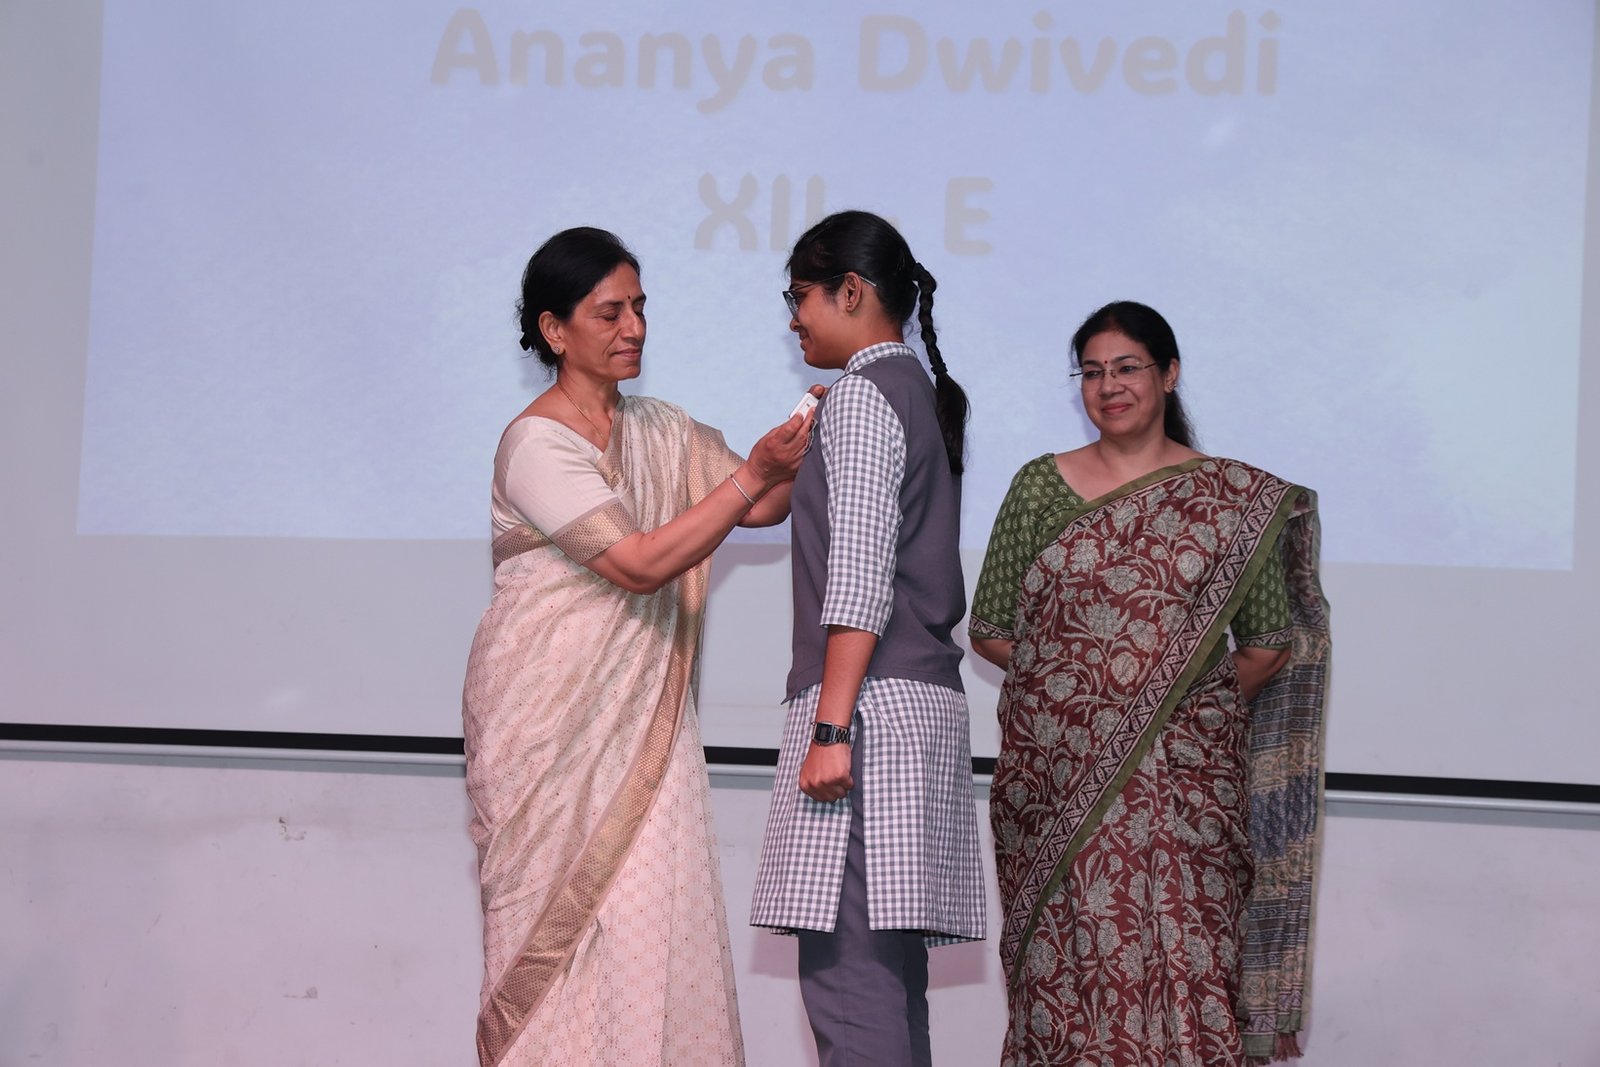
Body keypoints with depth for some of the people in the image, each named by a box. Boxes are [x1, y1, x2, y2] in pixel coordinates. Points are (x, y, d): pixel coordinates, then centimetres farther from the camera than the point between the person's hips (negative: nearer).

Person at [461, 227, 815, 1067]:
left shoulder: (659, 432, 11)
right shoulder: (537, 444, -12)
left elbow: (763, 509, 9)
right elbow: (640, 564, -20)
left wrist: (803, 450, -11)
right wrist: (753, 473, -25)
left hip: (641, 715, 6)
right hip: (553, 714, -6)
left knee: (649, 917, 1)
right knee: (562, 914, -2)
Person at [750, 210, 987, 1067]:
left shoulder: (860, 394, -7)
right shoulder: (927, 395, 21)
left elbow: (861, 575, -16)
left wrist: (832, 724, -19)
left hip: (870, 702, -10)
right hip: (927, 698, 10)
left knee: (845, 960, -12)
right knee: (887, 959, 10)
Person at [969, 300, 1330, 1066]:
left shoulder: (1232, 500, 4)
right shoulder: (1039, 488, 8)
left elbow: (1269, 641, 4)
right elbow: (988, 630, 7)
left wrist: (1192, 701, -3)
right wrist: (1067, 683, -1)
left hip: (1182, 773, -1)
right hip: (1058, 774, 1)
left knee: (1181, 959, -6)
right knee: (1068, 962, 1)